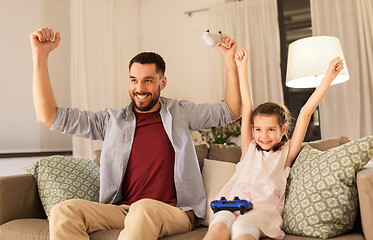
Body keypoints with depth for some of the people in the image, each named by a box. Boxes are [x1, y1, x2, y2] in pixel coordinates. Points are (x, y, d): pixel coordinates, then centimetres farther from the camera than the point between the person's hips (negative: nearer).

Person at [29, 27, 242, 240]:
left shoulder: (179, 113, 12)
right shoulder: (112, 121, 10)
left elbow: (231, 112, 17)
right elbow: (48, 116, 7)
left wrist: (229, 60, 8)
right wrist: (40, 54, 1)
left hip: (175, 212, -2)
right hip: (122, 210, 3)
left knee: (144, 208, -38)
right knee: (64, 211, -24)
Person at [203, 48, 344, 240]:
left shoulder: (285, 153, 18)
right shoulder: (249, 148, 24)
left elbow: (305, 114, 13)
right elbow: (246, 107, 21)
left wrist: (328, 78, 11)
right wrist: (242, 68, 22)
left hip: (264, 207, -2)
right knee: (220, 223, -33)